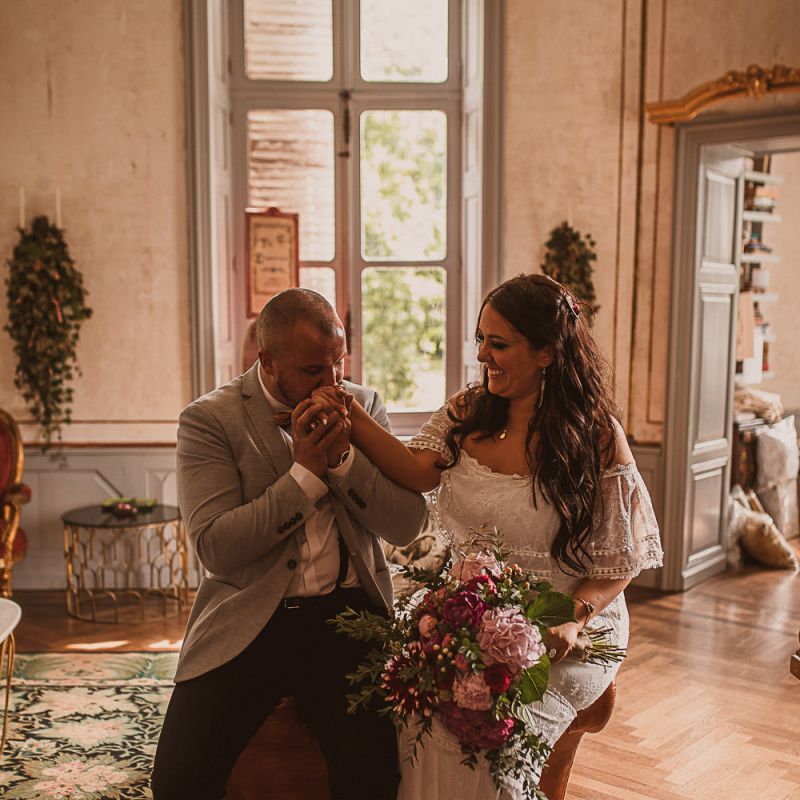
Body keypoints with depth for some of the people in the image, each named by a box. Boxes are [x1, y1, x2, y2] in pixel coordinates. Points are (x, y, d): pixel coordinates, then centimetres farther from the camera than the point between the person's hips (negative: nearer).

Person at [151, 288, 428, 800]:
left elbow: (408, 526, 1)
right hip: (248, 621, -1)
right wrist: (305, 471, -16)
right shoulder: (208, 420, -3)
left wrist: (343, 456, -13)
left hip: (348, 613, 2)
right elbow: (215, 549, -12)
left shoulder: (363, 406, 7)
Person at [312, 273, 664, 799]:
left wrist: (574, 617, -20)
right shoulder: (468, 413, 7)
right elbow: (419, 473, -9)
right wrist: (353, 418, -22)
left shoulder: (597, 436, -6)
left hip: (557, 637, -4)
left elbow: (622, 561, -4)